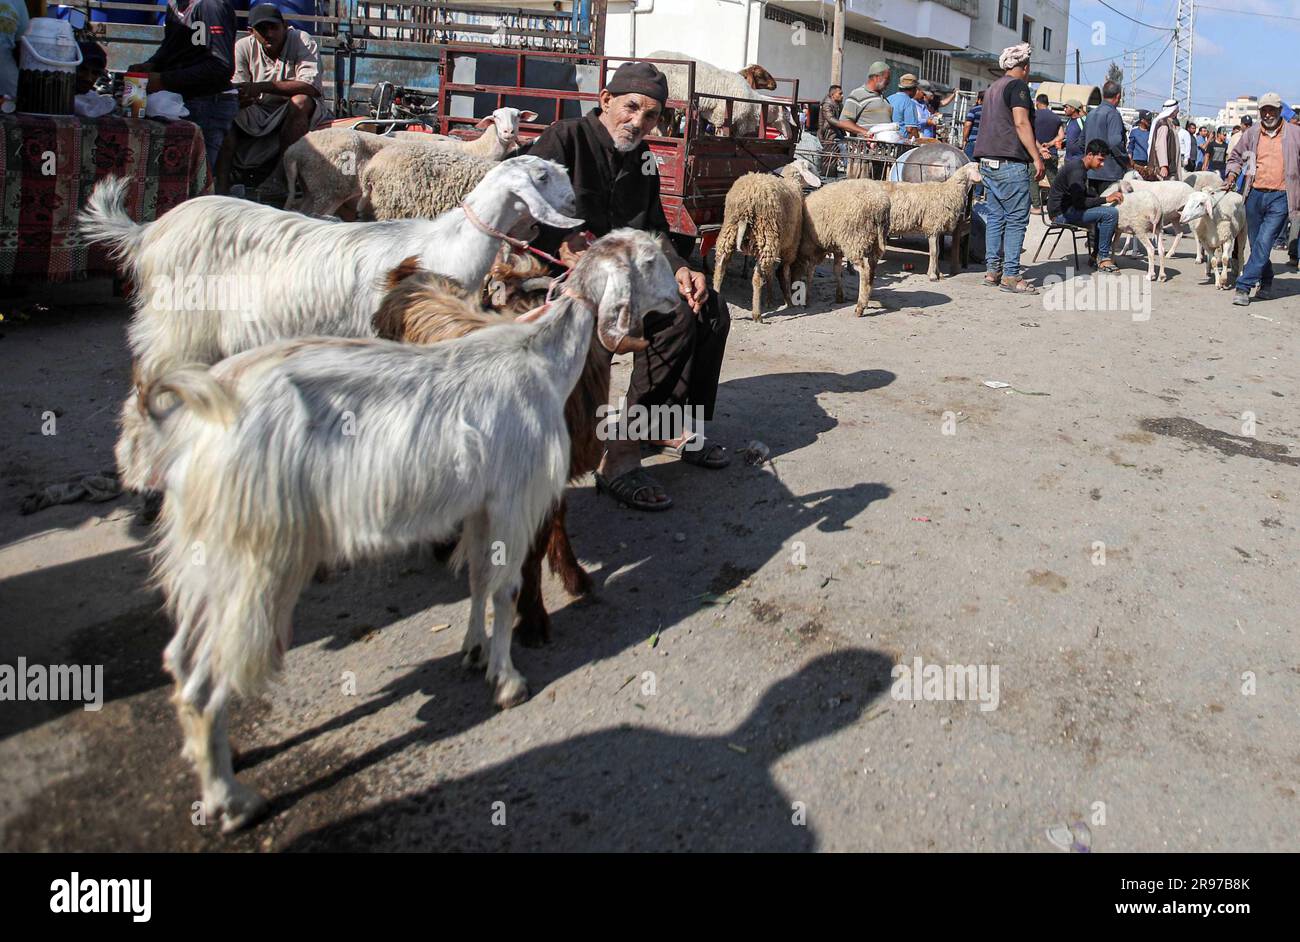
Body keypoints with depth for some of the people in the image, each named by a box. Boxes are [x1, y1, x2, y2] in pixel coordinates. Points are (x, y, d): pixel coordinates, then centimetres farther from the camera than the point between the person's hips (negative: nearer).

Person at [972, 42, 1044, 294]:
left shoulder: (993, 87, 21)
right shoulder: (1017, 86, -6)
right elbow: (1021, 123, -15)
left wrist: (1034, 150, 32)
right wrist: (1036, 157, -15)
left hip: (987, 160, 9)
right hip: (1010, 162, -9)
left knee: (995, 217, 10)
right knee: (1017, 219, -6)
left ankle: (992, 270, 10)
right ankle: (1010, 275, -8)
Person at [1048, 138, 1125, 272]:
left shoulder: (1079, 167, 15)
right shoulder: (1077, 171, -17)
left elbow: (1084, 196, 24)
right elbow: (1079, 202, -24)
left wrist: (1107, 197, 12)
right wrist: (1106, 199, -20)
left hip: (1067, 209, 11)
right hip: (1061, 213, -11)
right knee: (1111, 213, -20)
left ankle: (1097, 255, 16)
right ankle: (1103, 258, -12)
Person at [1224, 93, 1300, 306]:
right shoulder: (1251, 134, 9)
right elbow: (1236, 156, 23)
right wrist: (1232, 174, 5)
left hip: (1280, 198, -3)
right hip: (1255, 195, 3)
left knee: (1264, 243, -12)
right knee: (1256, 244, 11)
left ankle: (1244, 287, -15)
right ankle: (1265, 282, 30)